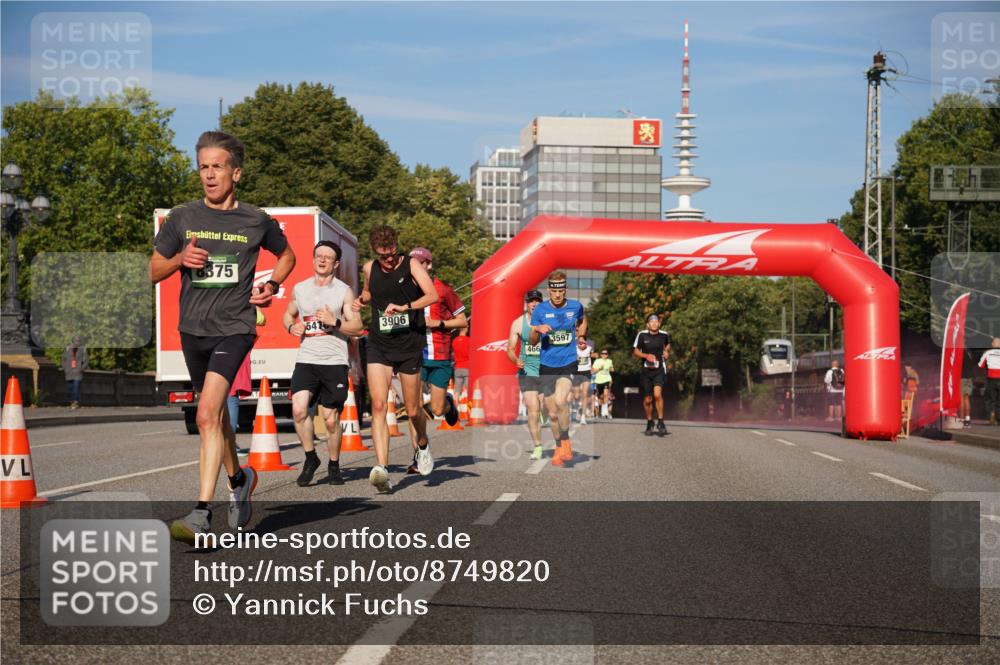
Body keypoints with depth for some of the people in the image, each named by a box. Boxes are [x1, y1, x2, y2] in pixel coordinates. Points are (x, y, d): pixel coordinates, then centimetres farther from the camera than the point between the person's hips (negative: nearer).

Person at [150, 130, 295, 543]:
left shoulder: (256, 221, 1)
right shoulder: (181, 218, 4)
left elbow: (286, 254, 21)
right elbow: (153, 272, 11)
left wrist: (272, 285, 2)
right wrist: (180, 259, -10)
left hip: (235, 328, -4)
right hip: (193, 329, 4)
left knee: (207, 414, -21)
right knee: (216, 414, 19)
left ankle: (201, 516, -24)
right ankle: (239, 479, 45)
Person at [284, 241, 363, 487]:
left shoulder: (344, 291, 2)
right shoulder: (299, 289, 11)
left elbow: (357, 327, 0)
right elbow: (288, 314, 27)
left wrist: (334, 321, -17)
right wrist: (291, 326, 4)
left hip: (334, 361, -2)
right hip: (306, 359, 2)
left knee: (331, 419, 0)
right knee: (299, 409, -18)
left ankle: (334, 465, 22)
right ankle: (310, 457, 3)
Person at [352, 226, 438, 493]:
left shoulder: (410, 264, -5)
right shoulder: (370, 269, 7)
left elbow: (432, 294, -18)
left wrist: (404, 307, -31)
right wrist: (361, 300, 8)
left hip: (409, 344, -2)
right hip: (378, 345, 2)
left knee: (412, 411, 7)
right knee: (378, 405, -15)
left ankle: (422, 444, 42)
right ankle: (382, 468, -23)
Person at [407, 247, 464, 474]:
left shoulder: (444, 290, 0)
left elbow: (462, 321, 4)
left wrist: (439, 323, -11)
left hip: (440, 356, -2)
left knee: (437, 410, 2)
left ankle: (448, 402, 38)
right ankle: (418, 455, -3)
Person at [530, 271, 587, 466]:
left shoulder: (575, 306, 0)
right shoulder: (540, 309, -2)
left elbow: (583, 321, 25)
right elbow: (533, 341, 0)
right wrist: (537, 329, -20)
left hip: (569, 363, -2)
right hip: (547, 365, 2)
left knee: (560, 401, -25)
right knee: (552, 413, 7)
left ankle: (566, 442, -6)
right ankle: (559, 449, 25)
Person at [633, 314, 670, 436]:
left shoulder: (664, 335, 2)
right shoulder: (642, 335, -4)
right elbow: (635, 351, 2)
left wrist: (667, 351, 5)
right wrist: (646, 356, -14)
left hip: (659, 370, -1)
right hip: (646, 370, 1)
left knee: (657, 394, -22)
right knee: (647, 400, 7)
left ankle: (660, 422, -10)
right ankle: (649, 423, 29)